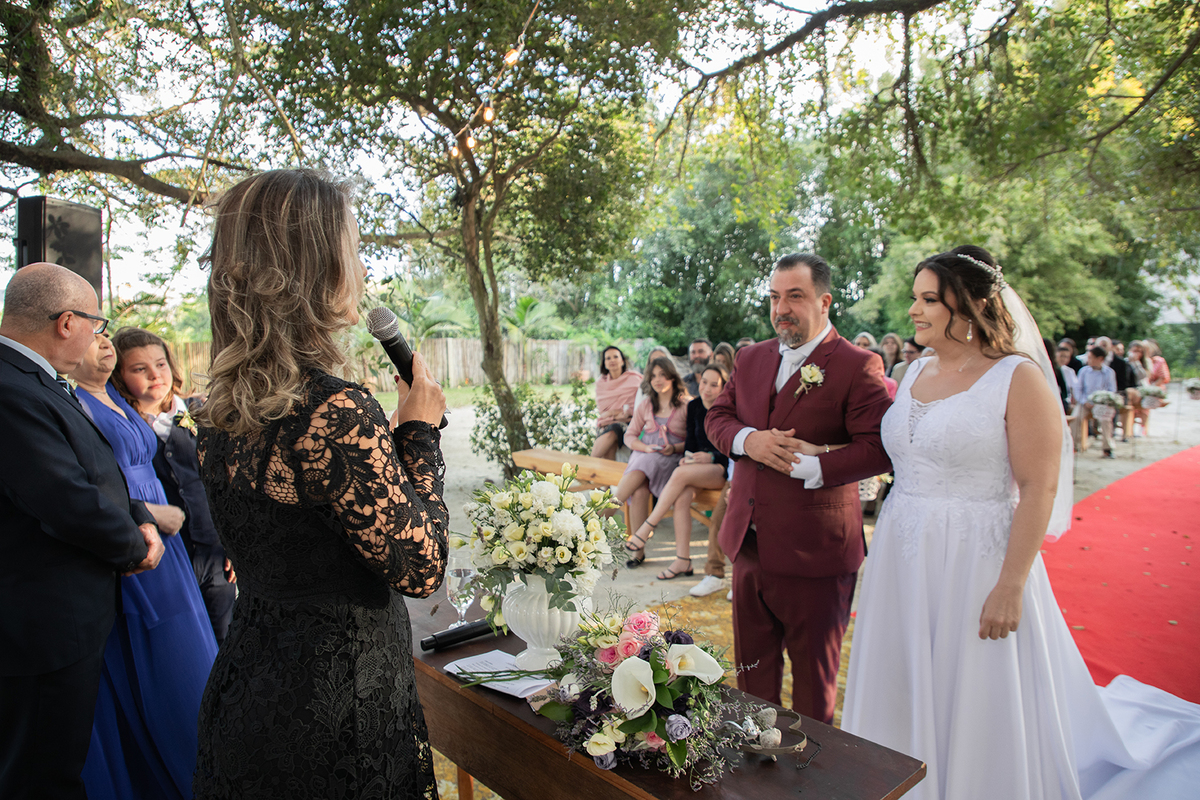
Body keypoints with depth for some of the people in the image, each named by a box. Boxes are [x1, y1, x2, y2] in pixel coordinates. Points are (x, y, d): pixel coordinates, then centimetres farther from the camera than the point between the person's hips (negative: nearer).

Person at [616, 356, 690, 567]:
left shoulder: (686, 405, 4)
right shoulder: (646, 405, 15)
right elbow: (629, 436, 15)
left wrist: (674, 448, -14)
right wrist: (646, 447, -5)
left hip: (672, 459, -3)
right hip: (644, 455, 3)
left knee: (639, 471, -34)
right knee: (639, 490, -30)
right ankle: (638, 549, -27)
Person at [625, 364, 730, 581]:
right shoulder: (694, 407, 8)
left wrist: (711, 457, -23)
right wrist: (687, 456, -7)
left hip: (724, 469, -5)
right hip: (699, 468, 5)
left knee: (681, 474, -31)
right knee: (682, 495, -28)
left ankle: (646, 529, -20)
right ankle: (683, 560, -24)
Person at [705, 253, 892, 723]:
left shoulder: (858, 366, -11)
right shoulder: (752, 358, 9)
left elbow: (879, 447, -19)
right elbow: (717, 416, 10)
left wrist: (805, 466, -24)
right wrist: (747, 440, -11)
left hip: (812, 552, -6)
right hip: (748, 541, 6)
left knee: (813, 673, 15)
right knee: (751, 664, 21)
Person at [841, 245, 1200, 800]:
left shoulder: (1018, 378, -11)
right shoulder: (914, 373, 8)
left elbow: (1039, 489, -14)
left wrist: (1010, 587, -18)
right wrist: (887, 554, 10)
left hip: (975, 563, -6)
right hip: (903, 564, 6)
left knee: (976, 710, 9)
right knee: (905, 703, 17)